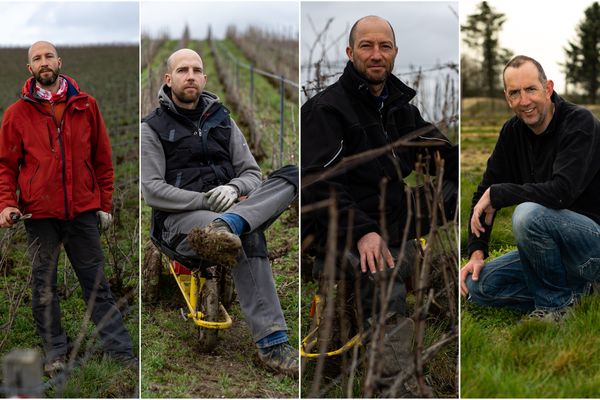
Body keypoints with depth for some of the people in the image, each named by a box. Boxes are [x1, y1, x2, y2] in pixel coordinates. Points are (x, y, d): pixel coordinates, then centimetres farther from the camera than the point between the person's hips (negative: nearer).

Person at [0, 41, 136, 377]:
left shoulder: (86, 106, 4)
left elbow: (102, 158, 8)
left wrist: (105, 204, 7)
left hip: (83, 210, 1)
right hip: (39, 212, 0)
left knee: (96, 282, 6)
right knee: (44, 285, 7)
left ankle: (121, 349, 11)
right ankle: (55, 351, 19)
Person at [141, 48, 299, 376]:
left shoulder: (222, 120, 20)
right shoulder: (153, 128, 6)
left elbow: (251, 174, 13)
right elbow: (152, 191, -6)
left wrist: (233, 188, -13)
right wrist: (205, 201, -19)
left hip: (229, 207, 5)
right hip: (179, 219, -5)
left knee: (292, 174, -25)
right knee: (249, 237, -39)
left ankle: (226, 227, -50)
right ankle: (271, 344, -49)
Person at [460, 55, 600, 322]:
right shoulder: (513, 132, 3)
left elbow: (562, 192, -32)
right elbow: (485, 192, 6)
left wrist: (497, 194, -22)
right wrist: (477, 252, -4)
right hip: (553, 246, 8)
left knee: (529, 214, -34)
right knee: (479, 285, -5)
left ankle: (555, 303, -12)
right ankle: (573, 290, 3)